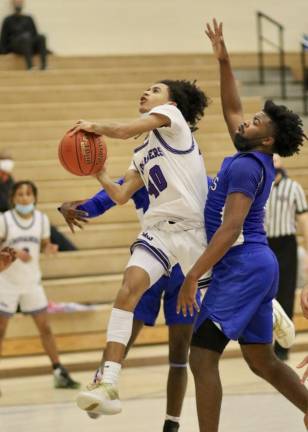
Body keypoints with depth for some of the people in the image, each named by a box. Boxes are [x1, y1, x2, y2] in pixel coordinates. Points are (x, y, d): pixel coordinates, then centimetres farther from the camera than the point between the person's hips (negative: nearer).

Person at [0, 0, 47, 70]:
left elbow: (35, 34, 21)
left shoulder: (28, 19, 23)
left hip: (30, 44, 3)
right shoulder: (8, 20, 13)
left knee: (41, 37, -30)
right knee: (25, 37, -38)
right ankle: (29, 63, -56)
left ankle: (44, 63, -49)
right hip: (15, 45, -3)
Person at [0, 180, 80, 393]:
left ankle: (60, 373, 9)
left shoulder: (42, 219, -1)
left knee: (45, 326, 4)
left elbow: (44, 245, 9)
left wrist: (49, 249, -14)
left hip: (32, 282, 3)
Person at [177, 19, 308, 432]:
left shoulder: (246, 166, -13)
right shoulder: (256, 160, 14)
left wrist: (193, 276, -23)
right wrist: (224, 61, 25)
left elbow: (230, 229, -22)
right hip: (259, 265, 10)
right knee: (261, 360, 16)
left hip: (242, 266, -10)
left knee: (202, 357, -11)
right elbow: (232, 109, 29)